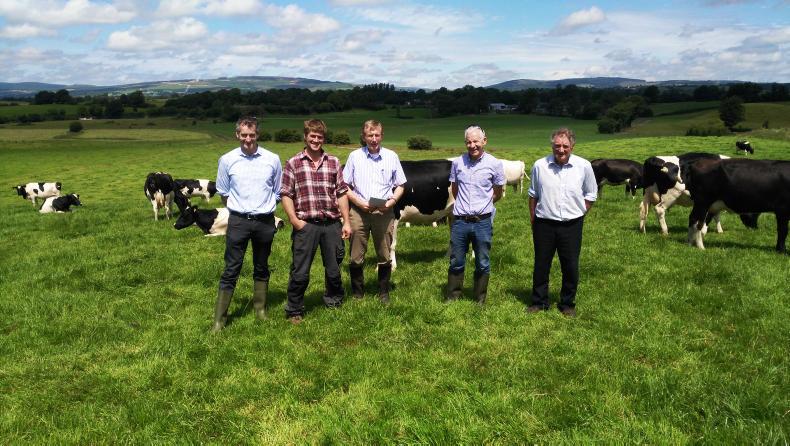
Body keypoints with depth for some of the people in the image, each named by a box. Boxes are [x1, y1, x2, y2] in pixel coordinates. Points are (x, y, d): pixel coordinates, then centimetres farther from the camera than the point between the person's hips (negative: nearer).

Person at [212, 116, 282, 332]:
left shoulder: (272, 159, -1)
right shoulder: (227, 160, -2)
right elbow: (223, 193, 10)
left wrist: (264, 209, 11)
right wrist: (238, 210, 11)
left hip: (265, 222, 1)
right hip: (238, 222, -1)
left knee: (261, 268, 14)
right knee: (231, 270, 0)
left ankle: (260, 308, 29)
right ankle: (220, 317, 6)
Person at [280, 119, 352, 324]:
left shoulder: (333, 162, 9)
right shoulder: (293, 163, 3)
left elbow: (342, 193, 8)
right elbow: (286, 194, 0)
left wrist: (346, 222, 4)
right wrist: (294, 220, -10)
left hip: (332, 224, 3)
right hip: (306, 225, -2)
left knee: (333, 269, 14)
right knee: (300, 272, 2)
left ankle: (333, 302, 36)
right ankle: (294, 311, 18)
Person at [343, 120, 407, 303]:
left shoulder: (392, 157, 4)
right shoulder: (355, 156, 2)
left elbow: (400, 185, 10)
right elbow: (345, 186, 5)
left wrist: (391, 202, -8)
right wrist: (359, 202, -10)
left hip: (384, 213, 1)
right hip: (358, 211, 0)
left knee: (384, 257, 8)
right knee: (356, 258, 4)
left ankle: (384, 293, 23)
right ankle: (357, 294, 19)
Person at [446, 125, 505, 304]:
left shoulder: (495, 164, -4)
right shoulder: (457, 162, 1)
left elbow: (498, 193, 9)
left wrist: (483, 204, 11)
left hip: (483, 221, -1)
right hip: (460, 221, 2)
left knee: (482, 264, 10)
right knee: (456, 262, 11)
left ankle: (480, 300, 24)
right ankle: (452, 297, 25)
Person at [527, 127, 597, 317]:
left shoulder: (584, 166, -5)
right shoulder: (540, 165, -4)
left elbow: (590, 194, 9)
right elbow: (533, 194, 9)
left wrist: (579, 213, 2)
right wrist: (533, 219, 7)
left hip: (572, 225, 0)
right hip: (544, 224, 0)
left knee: (571, 266, 8)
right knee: (541, 265, 9)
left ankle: (567, 303, 25)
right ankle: (539, 302, 24)